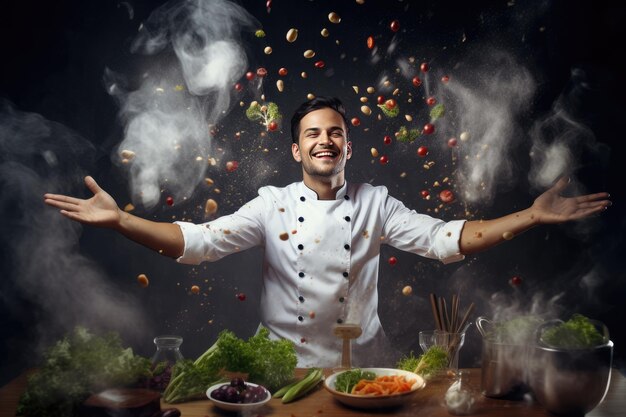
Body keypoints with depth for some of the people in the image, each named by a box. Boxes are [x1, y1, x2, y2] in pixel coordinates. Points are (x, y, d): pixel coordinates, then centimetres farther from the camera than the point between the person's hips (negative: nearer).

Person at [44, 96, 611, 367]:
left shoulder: (376, 204, 0)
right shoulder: (272, 205, -4)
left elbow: (443, 239, -7)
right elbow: (199, 241, -12)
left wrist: (533, 215, -16)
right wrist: (119, 219, -25)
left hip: (362, 363, 1)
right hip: (287, 363, -1)